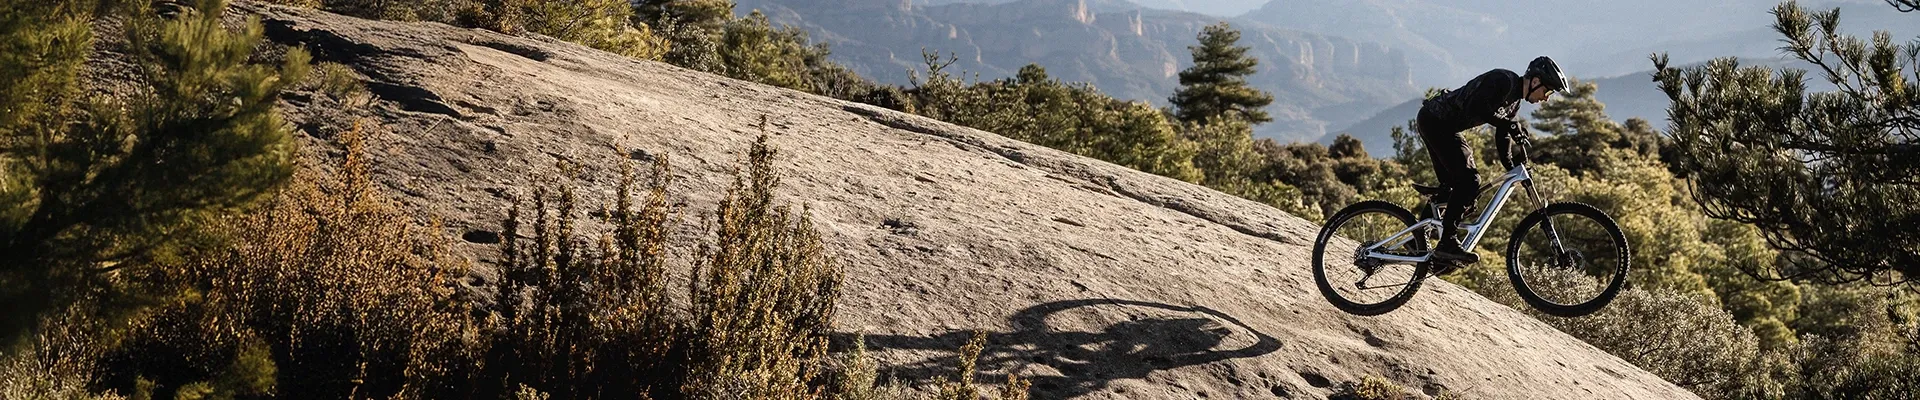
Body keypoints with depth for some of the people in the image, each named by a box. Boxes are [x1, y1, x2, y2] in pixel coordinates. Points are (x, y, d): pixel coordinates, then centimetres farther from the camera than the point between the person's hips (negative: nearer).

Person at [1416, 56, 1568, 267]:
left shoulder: (1514, 102, 14)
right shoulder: (1503, 80, -16)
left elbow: (1502, 136, 18)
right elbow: (1475, 108, -28)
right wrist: (1510, 125, -25)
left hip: (1444, 126, 11)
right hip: (1435, 121, -11)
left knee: (1451, 186, 11)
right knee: (1468, 179, -17)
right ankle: (1447, 243, -18)